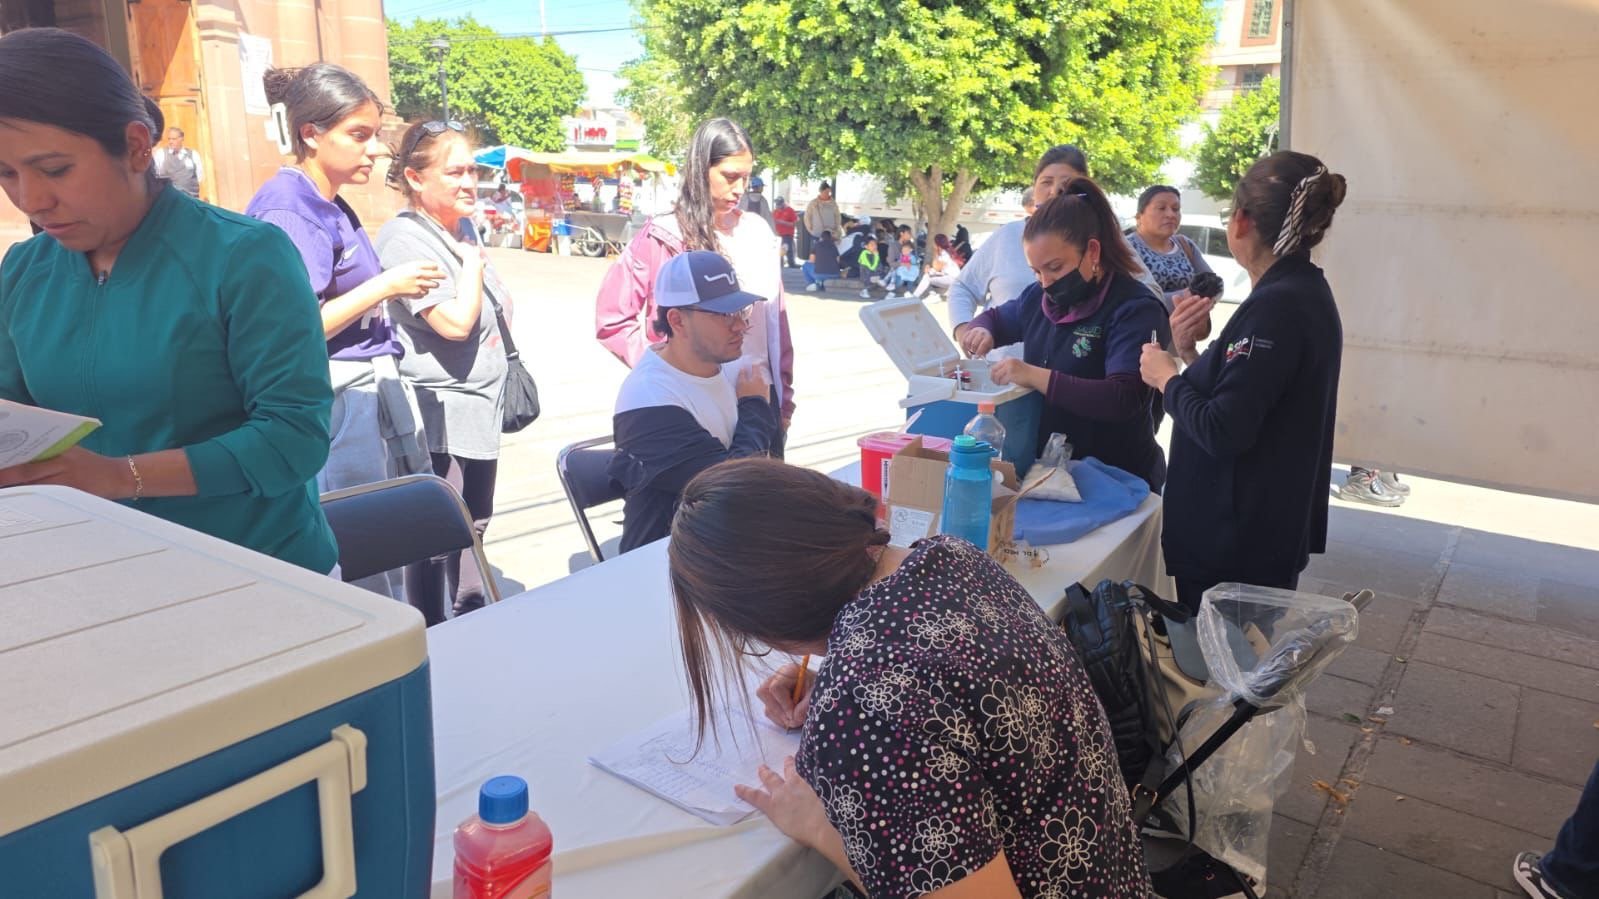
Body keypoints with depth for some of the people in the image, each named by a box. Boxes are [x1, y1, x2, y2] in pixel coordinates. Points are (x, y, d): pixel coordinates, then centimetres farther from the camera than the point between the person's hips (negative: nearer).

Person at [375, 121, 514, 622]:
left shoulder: (459, 232, 12)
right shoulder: (406, 237, -15)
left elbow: (495, 310, 26)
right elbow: (455, 321, -25)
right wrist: (473, 261, -11)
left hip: (479, 411, 9)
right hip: (440, 416, -9)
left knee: (472, 531, 19)